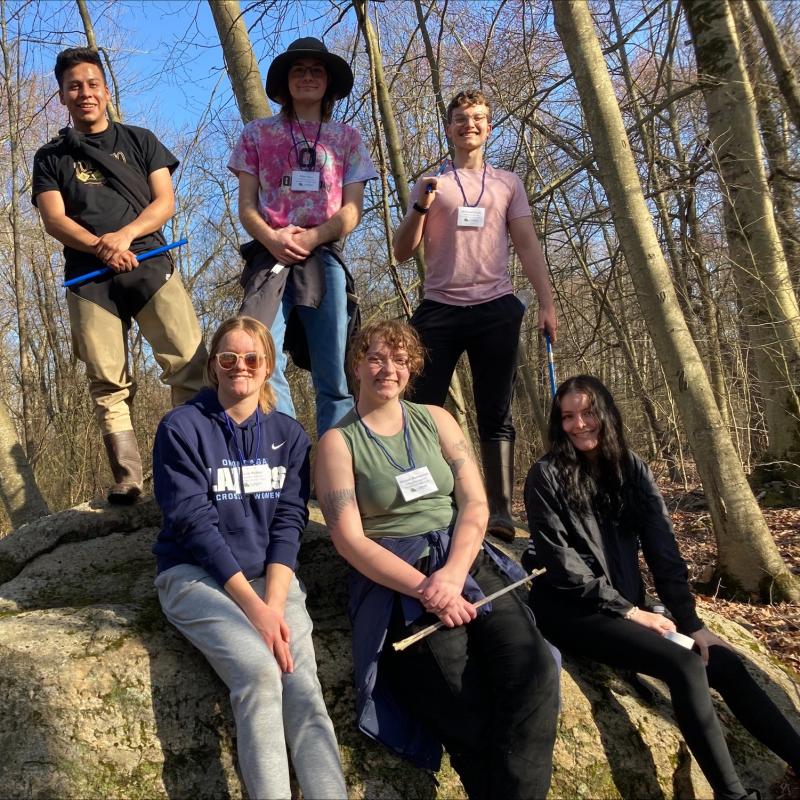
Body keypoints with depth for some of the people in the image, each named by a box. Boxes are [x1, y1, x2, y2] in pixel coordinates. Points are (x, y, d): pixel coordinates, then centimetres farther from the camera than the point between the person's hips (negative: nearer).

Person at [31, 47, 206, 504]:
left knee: (190, 364, -15)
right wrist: (100, 247, -14)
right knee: (109, 383, -6)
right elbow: (54, 219, 5)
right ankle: (128, 478, -5)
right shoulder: (51, 158, 19)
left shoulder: (140, 141, 19)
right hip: (89, 277, 1)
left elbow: (165, 201, 8)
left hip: (149, 264, 0)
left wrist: (125, 234, -10)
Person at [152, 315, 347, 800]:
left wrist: (275, 603, -13)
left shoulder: (289, 435, 9)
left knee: (304, 689, -20)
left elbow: (289, 522, 2)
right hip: (197, 575, -3)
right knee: (259, 671, -28)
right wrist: (253, 605, -17)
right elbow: (195, 522, -10)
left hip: (272, 575, 3)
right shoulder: (182, 428, -3)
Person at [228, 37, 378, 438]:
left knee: (335, 376, -5)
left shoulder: (347, 138, 16)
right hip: (270, 257, 0)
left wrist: (313, 237, -11)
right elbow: (247, 205, 9)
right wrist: (272, 239, -12)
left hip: (325, 259, 0)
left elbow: (352, 210, 7)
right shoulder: (258, 133, 16)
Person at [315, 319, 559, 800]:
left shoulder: (435, 420, 14)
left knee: (534, 674, -24)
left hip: (468, 561, 4)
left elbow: (475, 503, 6)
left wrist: (453, 573, -12)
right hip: (397, 583, -3)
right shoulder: (338, 442, 4)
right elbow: (350, 540, -5)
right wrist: (425, 589, -17)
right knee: (469, 714, -26)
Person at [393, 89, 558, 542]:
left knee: (496, 415, 0)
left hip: (496, 309, 0)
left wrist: (547, 302, -1)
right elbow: (403, 253, 9)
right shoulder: (430, 185, 15)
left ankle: (500, 511, 0)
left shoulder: (507, 183, 17)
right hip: (440, 309, 0)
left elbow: (528, 246, 11)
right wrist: (421, 208, -8)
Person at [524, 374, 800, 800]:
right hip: (570, 609, -5)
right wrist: (627, 611, -13)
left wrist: (691, 622, -7)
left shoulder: (630, 467, 6)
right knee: (684, 665, -23)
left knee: (725, 663, -10)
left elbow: (662, 548, 1)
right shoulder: (547, 474, -7)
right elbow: (558, 559, -12)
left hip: (627, 607, 5)